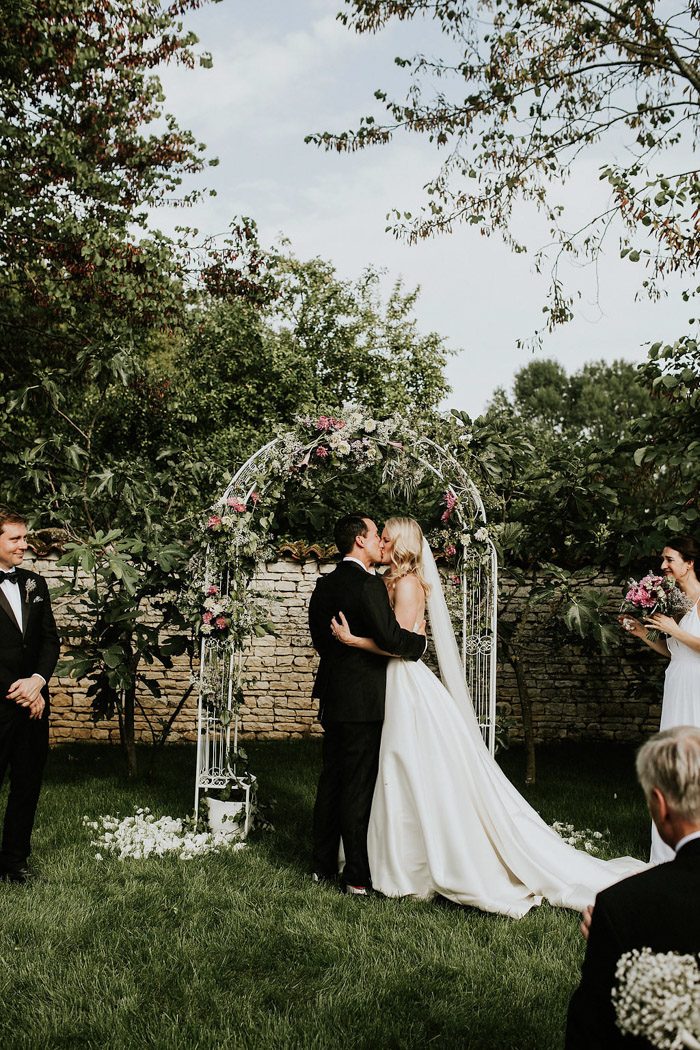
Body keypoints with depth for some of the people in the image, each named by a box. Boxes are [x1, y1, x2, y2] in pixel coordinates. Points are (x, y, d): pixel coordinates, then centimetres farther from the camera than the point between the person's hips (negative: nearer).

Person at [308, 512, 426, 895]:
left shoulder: (324, 585, 9)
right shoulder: (368, 584, -17)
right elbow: (391, 638, -23)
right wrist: (420, 640, -5)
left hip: (332, 698, 8)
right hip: (363, 701, -8)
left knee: (331, 780, 15)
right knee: (359, 787, -1)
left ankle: (323, 864, 25)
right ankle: (358, 876, 6)